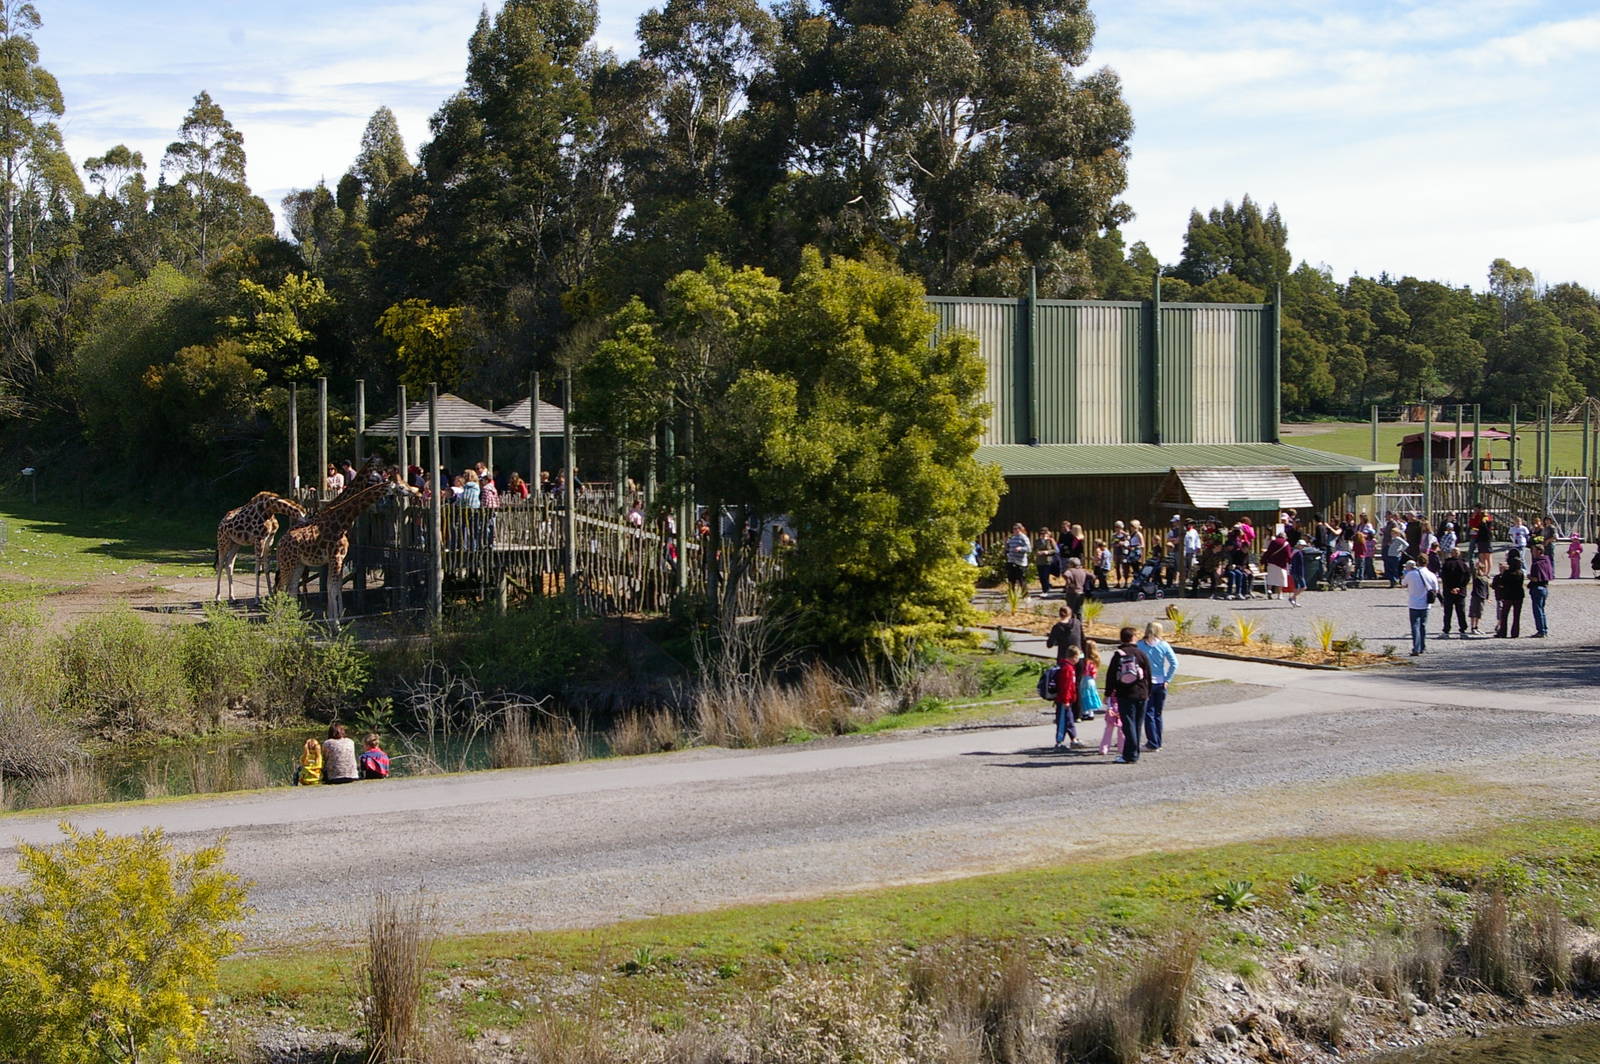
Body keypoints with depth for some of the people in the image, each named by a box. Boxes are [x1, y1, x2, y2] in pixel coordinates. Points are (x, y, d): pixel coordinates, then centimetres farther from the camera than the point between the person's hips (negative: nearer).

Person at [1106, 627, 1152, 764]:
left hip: (1124, 696, -2)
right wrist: (1148, 692, 15)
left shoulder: (1118, 655, -3)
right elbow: (1148, 675, 5)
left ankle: (1130, 755, -6)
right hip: (1141, 694, 2)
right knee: (1137, 725, 9)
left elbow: (1111, 675, -2)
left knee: (1128, 725, -2)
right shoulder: (1141, 654, 1)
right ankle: (1134, 754, 13)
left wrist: (1109, 693, 6)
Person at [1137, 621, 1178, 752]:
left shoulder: (1139, 645, -5)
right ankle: (1158, 743, 16)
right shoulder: (1164, 645, -1)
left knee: (1148, 713, 4)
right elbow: (1174, 663, -6)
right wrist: (1167, 679, -2)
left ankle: (1152, 743, -1)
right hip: (1160, 683, 2)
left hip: (1146, 683, -2)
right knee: (1158, 714, 13)